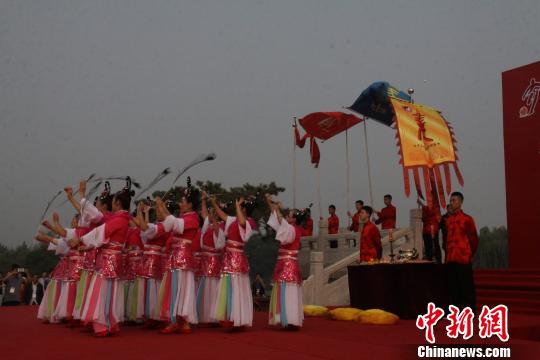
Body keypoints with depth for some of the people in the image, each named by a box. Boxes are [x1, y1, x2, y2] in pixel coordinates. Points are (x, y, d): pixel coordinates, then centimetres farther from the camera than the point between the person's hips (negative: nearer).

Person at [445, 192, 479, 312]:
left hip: (463, 259, -5)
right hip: (450, 259, 6)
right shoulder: (448, 220, 13)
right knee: (453, 285, 8)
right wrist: (447, 254, 12)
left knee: (467, 285, -1)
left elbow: (474, 239, -1)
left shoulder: (467, 219, -4)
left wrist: (470, 255, 2)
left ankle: (470, 311, 6)